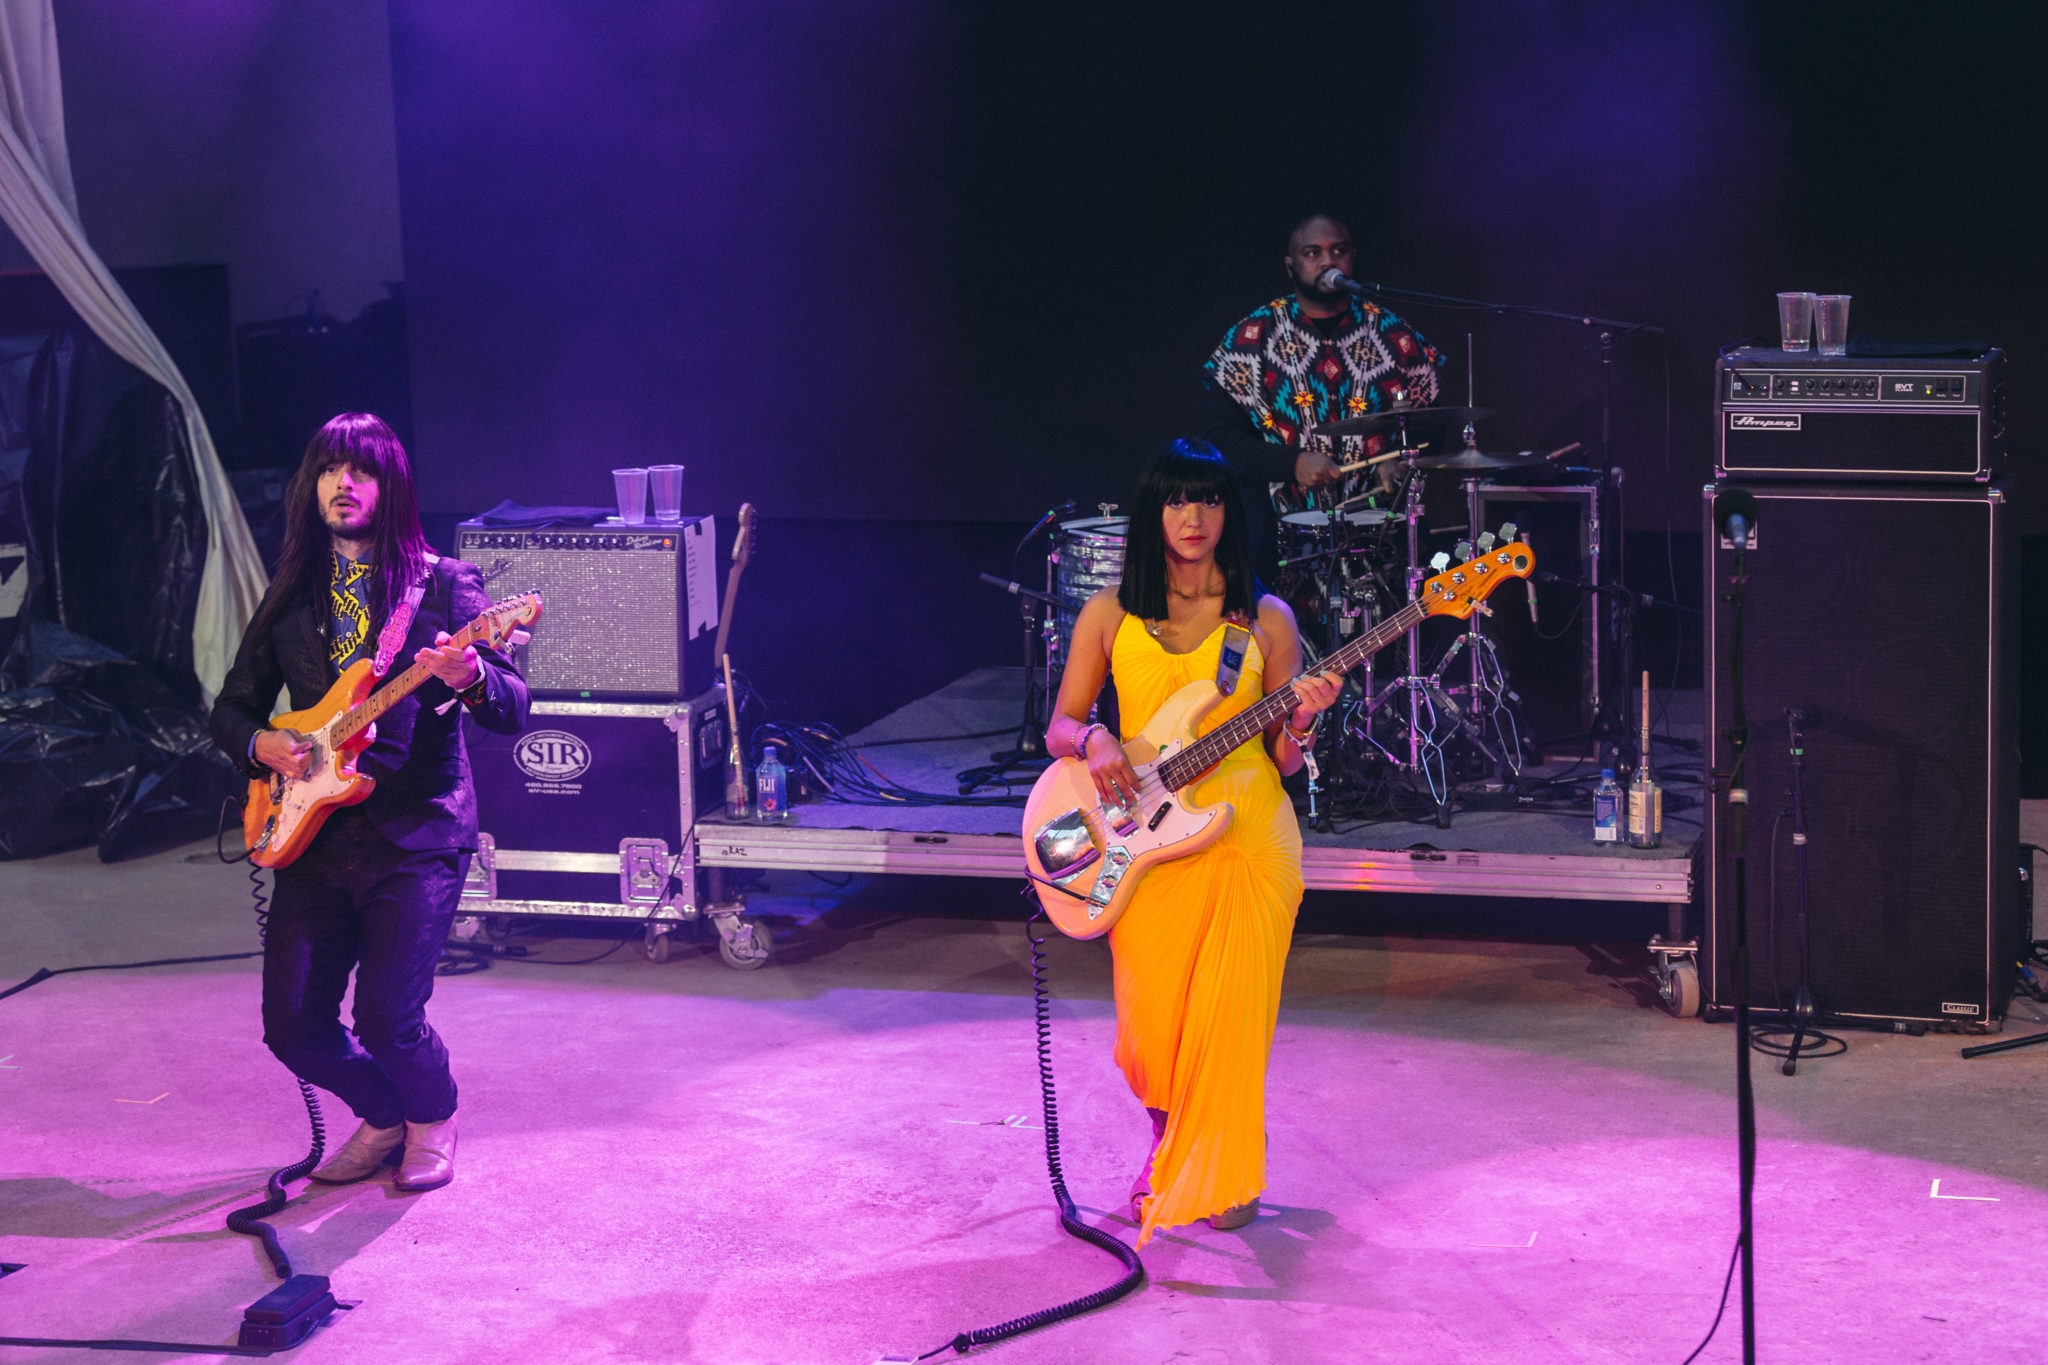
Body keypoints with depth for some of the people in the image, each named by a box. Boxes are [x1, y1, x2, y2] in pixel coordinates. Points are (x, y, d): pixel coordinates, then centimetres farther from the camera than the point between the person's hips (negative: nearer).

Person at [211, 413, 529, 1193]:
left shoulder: (444, 585, -1)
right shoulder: (293, 596, 13)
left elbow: (514, 712, -10)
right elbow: (232, 708, 20)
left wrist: (469, 677, -32)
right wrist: (262, 744, -2)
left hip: (418, 836, -5)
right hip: (314, 832, 5)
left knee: (387, 1019, -13)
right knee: (293, 1025, 0)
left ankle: (433, 1121, 20)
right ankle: (386, 1117, 29)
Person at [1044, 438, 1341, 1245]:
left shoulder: (1265, 620, 5)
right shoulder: (1110, 614, 6)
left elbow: (1281, 760, 7)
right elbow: (1059, 727, 8)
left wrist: (1300, 723, -14)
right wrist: (1092, 741, -13)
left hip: (1250, 836, -1)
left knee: (1229, 1012, -6)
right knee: (1153, 1025, -1)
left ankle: (1220, 1172, 18)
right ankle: (1168, 1145, 32)